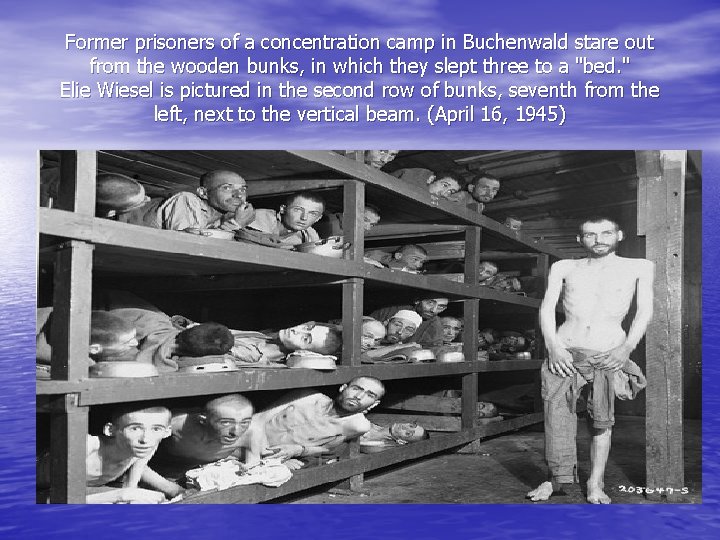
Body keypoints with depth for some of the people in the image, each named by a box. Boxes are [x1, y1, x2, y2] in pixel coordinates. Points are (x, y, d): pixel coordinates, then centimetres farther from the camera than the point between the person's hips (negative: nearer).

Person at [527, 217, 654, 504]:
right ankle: (558, 477, 9)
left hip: (609, 355, -1)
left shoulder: (639, 267, 10)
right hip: (564, 352, 1)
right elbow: (547, 307, 7)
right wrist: (552, 345, -8)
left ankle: (595, 484, 11)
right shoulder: (564, 268, 13)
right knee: (557, 415, -3)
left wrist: (628, 347, -8)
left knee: (602, 421, 2)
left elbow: (645, 309, 5)